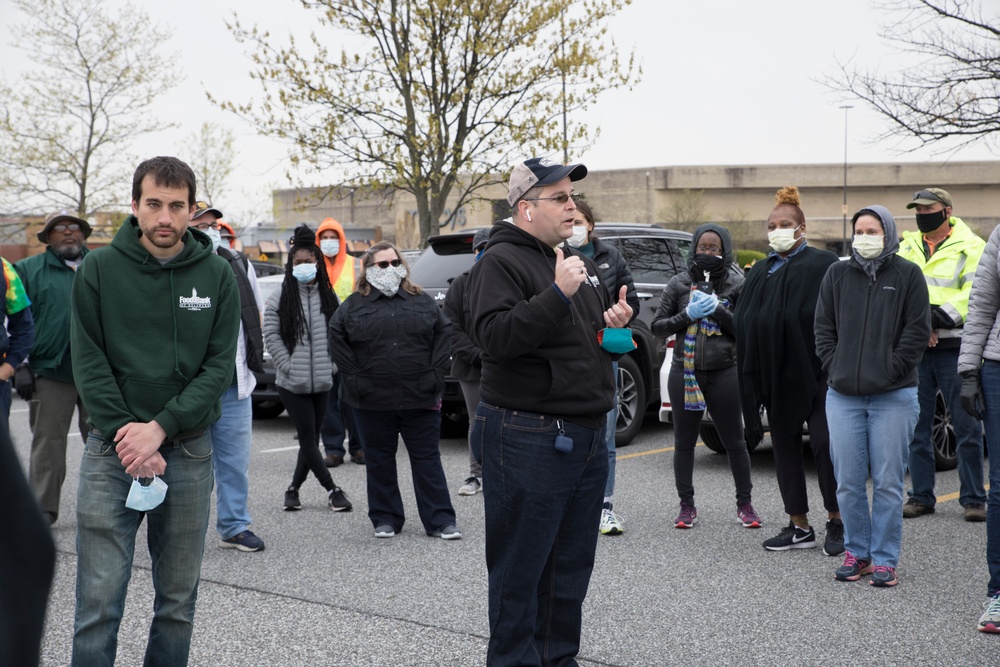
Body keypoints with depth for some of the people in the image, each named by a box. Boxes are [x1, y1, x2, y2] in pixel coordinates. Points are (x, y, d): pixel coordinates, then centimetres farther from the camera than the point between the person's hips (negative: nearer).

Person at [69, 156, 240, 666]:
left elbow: (219, 365, -2)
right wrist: (123, 433, -14)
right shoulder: (99, 269, 0)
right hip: (111, 451, -1)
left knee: (179, 600, 10)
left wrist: (161, 428, -13)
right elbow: (89, 360, -3)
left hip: (189, 451, 2)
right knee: (99, 600, -3)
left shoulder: (216, 276, 2)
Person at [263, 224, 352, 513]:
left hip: (322, 381, 4)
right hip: (292, 383, -4)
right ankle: (332, 489, 3)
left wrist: (330, 364, 0)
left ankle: (294, 489, 22)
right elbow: (271, 335, -4)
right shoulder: (280, 297, -2)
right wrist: (288, 365, -11)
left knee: (312, 438, 8)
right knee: (308, 437, -5)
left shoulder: (328, 296, 9)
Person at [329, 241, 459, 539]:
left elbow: (444, 333, 7)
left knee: (427, 459, 3)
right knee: (380, 461, 8)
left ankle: (440, 520, 6)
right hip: (373, 400, 0)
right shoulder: (355, 304, 4)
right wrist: (353, 377, -5)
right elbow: (337, 338, 2)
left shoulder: (421, 301, 8)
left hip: (420, 399, 0)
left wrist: (435, 373, -2)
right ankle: (385, 519, 19)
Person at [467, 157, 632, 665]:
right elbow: (494, 335, -24)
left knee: (572, 566, 16)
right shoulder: (501, 262, -9)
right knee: (521, 569, -1)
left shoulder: (581, 264, 17)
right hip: (528, 440, -8)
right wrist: (557, 294, -29)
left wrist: (616, 325, 7)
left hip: (587, 436, 9)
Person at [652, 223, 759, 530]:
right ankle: (687, 506, 18)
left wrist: (718, 311, -15)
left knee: (734, 441, 5)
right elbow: (657, 326, 5)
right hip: (684, 373, 2)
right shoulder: (679, 283, 5)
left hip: (724, 373, -1)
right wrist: (687, 314, -10)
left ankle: (744, 504, 19)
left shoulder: (736, 284, 2)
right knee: (684, 443, 7)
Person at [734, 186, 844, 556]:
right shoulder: (760, 272, 14)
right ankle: (799, 525, 17)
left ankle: (836, 522, 8)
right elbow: (742, 322, 11)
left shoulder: (823, 264, -3)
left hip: (815, 371, -6)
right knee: (784, 447, 8)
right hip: (777, 376, 6)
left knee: (824, 443, -6)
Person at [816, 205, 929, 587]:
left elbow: (917, 331, -1)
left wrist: (891, 371, -8)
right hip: (843, 396, 3)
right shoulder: (837, 275, 11)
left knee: (888, 483, 0)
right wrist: (834, 368, 1)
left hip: (893, 397, -3)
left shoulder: (907, 275, 2)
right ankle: (856, 553, 18)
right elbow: (823, 328, 12)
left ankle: (885, 560, 8)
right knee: (848, 483, 6)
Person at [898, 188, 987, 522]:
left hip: (954, 348, -4)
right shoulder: (907, 247, 15)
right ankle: (921, 497, 15)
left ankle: (973, 499, 6)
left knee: (967, 427, -2)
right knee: (917, 428, 6)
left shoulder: (971, 247, 2)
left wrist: (936, 318, -19)